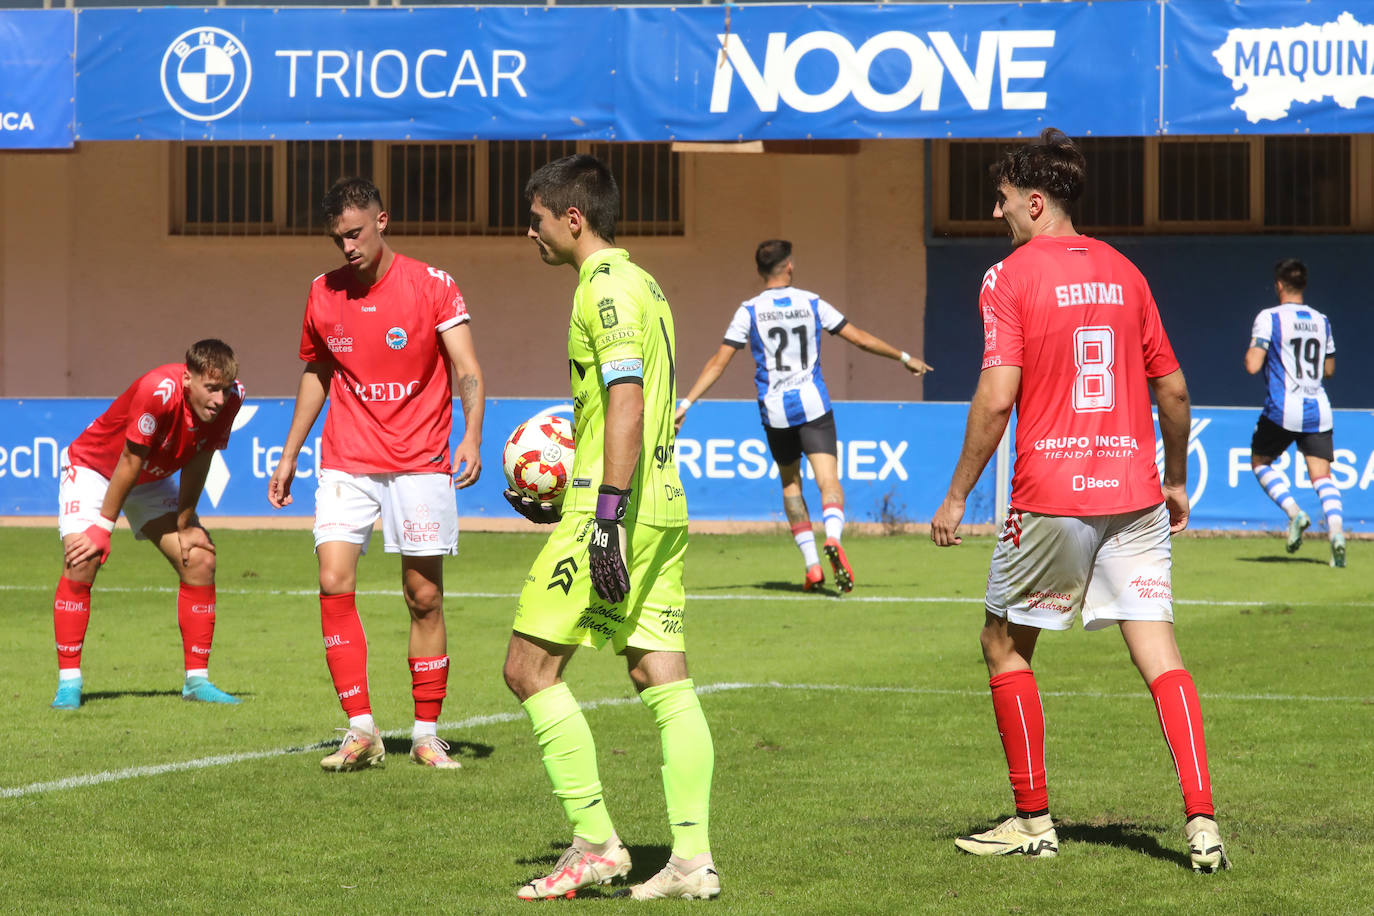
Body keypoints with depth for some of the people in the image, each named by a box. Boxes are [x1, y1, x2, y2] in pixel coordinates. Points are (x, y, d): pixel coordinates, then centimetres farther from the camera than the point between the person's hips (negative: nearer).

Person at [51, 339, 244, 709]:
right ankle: (68, 682, -17)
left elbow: (198, 463, -7)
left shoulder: (230, 397, -20)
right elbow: (130, 462, -29)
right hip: (94, 467, -6)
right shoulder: (159, 391, -38)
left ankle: (197, 680, 3)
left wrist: (184, 524, -6)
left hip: (153, 480, 6)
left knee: (200, 559, -6)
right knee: (82, 561, -24)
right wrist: (104, 527, -22)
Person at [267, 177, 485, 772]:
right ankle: (361, 729, -9)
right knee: (334, 582, -14)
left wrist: (471, 436, -26)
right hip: (346, 464, 2)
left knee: (425, 598, 1)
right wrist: (289, 455, 18)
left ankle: (426, 733, 13)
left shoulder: (433, 287, -5)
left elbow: (468, 371, -9)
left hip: (420, 464, -2)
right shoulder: (323, 294, 6)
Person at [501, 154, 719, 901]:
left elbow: (627, 402, -20)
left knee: (529, 666, -2)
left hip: (618, 506, -9)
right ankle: (693, 859, 1)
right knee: (662, 677, 5)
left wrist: (607, 514, -24)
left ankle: (595, 843, -4)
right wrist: (568, 497, 26)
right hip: (662, 504, 9)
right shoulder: (640, 284, 19)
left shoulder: (607, 286, -11)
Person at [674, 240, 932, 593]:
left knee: (790, 484, 17)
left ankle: (812, 564, 10)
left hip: (775, 411, 1)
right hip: (813, 404, -1)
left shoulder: (749, 311, 1)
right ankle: (833, 539, -39)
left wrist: (685, 404, 2)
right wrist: (904, 357, 20)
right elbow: (861, 339, 7)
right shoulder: (812, 304, 3)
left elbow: (719, 362, -2)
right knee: (829, 482, -9)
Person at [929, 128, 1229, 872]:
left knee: (1004, 644, 13)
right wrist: (1175, 479, 27)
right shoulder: (1122, 272, 11)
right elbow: (1173, 389, 14)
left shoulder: (1008, 278, -5)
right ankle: (1201, 820, -12)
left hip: (1051, 499, -4)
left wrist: (957, 495, -7)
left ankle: (1033, 820, 15)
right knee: (1159, 651, 0)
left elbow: (997, 396, -14)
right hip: (1133, 495, 4)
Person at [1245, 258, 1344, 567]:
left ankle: (1294, 512, -4)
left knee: (1260, 461, 17)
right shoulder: (1321, 321, 11)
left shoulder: (1269, 318, -5)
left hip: (1282, 409, -4)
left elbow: (1253, 366, -12)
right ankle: (1336, 529, -23)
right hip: (1317, 410, 4)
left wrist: (1250, 353, 8)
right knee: (1322, 475, 0)